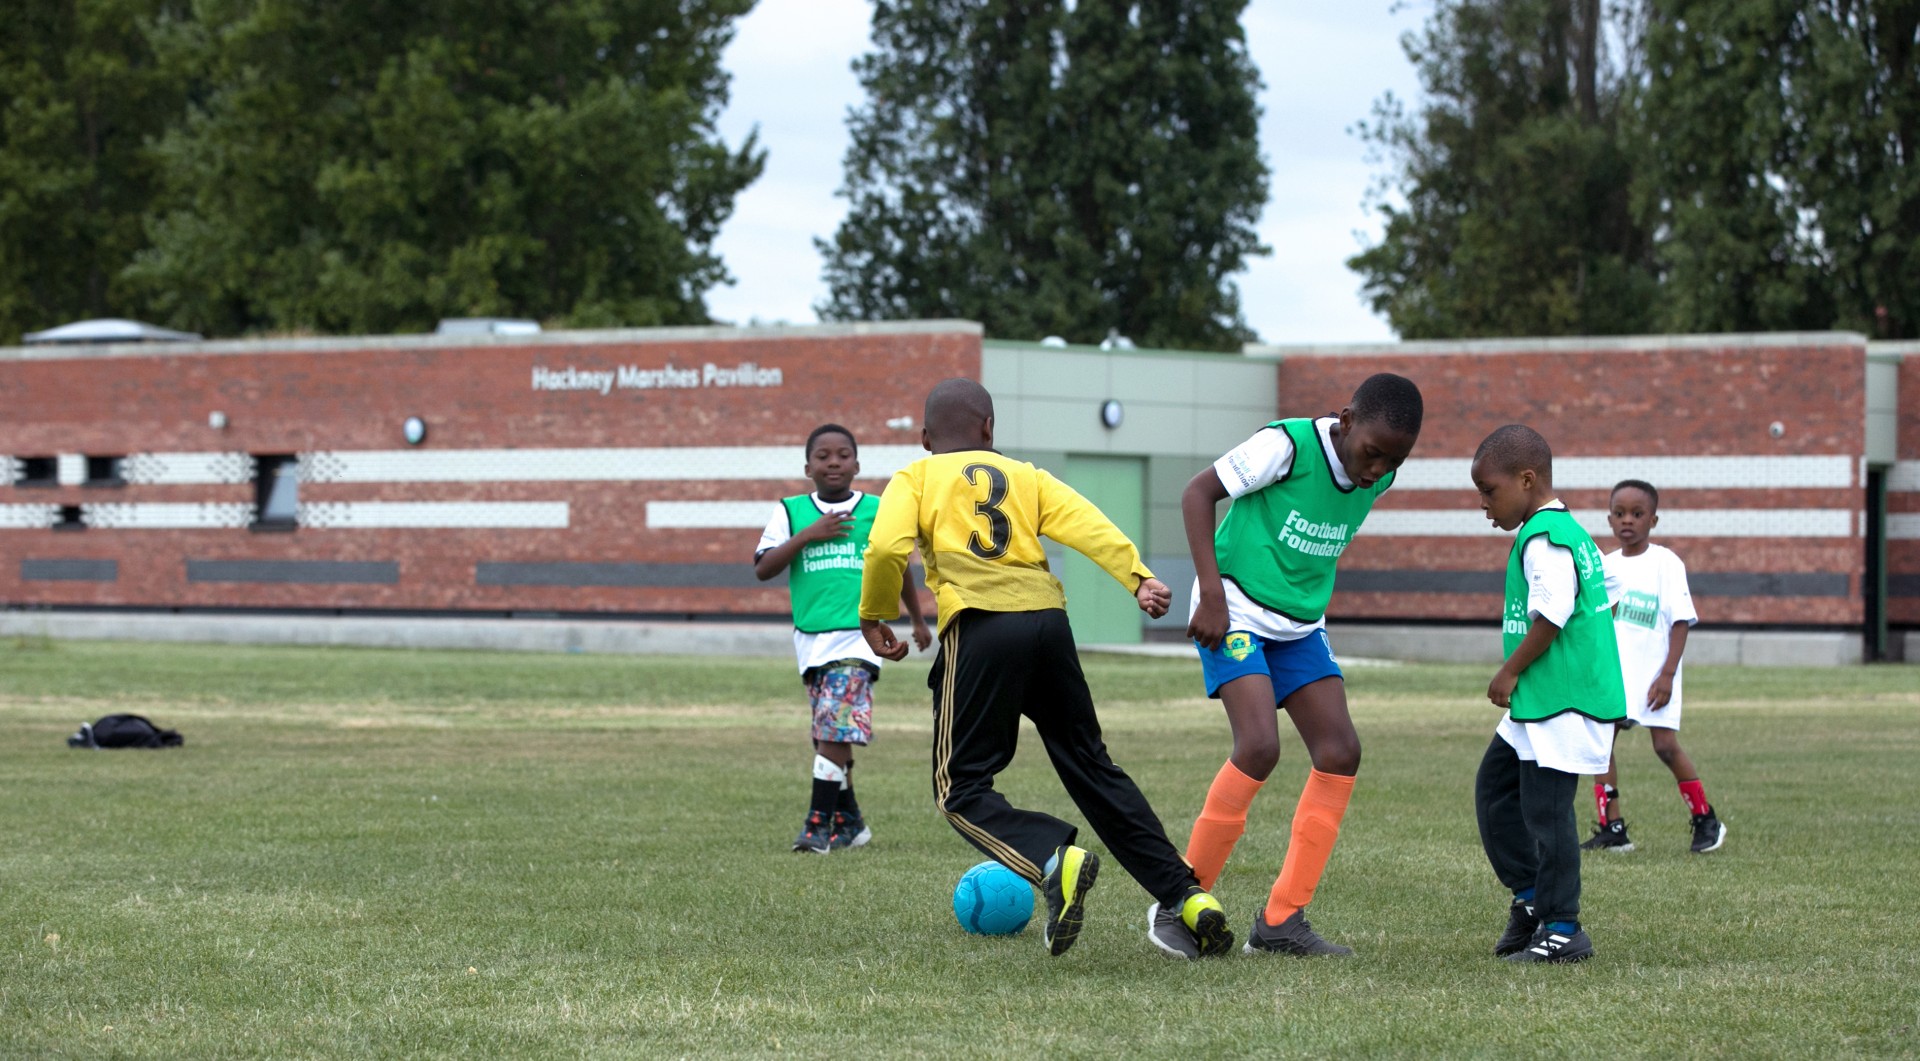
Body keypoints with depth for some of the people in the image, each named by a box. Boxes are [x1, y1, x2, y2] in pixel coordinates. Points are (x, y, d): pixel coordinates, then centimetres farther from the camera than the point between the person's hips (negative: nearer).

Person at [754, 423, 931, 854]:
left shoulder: (877, 510, 5)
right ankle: (849, 821, 21)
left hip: (859, 633, -3)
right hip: (811, 637, 3)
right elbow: (762, 568, -3)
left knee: (838, 729, -15)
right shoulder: (791, 511, 6)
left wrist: (918, 620, 28)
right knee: (829, 735, 9)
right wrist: (807, 535, -13)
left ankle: (819, 823, -16)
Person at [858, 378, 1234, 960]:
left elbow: (887, 547, -3)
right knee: (1092, 767, 15)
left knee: (961, 790, 2)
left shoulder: (914, 479, 16)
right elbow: (1088, 525, 6)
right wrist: (1139, 577, -5)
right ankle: (1186, 896, 7)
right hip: (1049, 620, 4)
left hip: (979, 627, -4)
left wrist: (873, 616, 12)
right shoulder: (1026, 476, 24)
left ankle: (1054, 859, -27)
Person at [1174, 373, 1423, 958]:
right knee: (1259, 744, -23)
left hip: (1300, 624, 7)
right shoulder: (1286, 446, -20)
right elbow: (1198, 492, -15)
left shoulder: (1378, 478, 0)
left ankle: (1280, 921, 0)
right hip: (1234, 611, -7)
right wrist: (1213, 595, -19)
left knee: (1340, 751, -5)